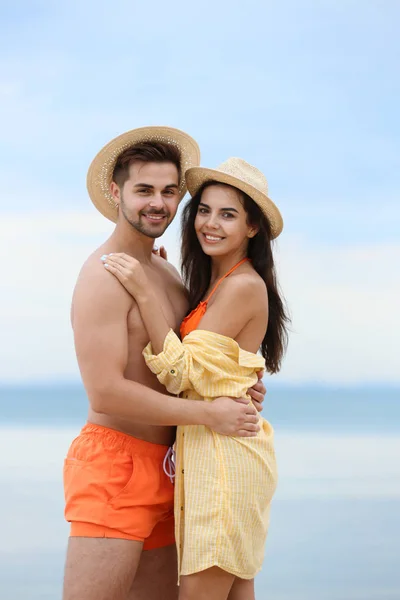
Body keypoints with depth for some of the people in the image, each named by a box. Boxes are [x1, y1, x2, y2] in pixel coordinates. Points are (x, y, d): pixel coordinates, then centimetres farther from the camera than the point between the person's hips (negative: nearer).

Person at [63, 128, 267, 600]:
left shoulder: (166, 272, 17)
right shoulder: (105, 274, -12)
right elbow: (105, 393, -19)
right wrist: (210, 414, -15)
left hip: (162, 470, 9)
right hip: (114, 466, -9)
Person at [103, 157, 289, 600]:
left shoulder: (244, 286, -13)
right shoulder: (214, 283, 15)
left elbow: (183, 372, -16)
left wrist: (146, 294, -18)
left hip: (226, 452, -10)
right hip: (204, 449, 10)